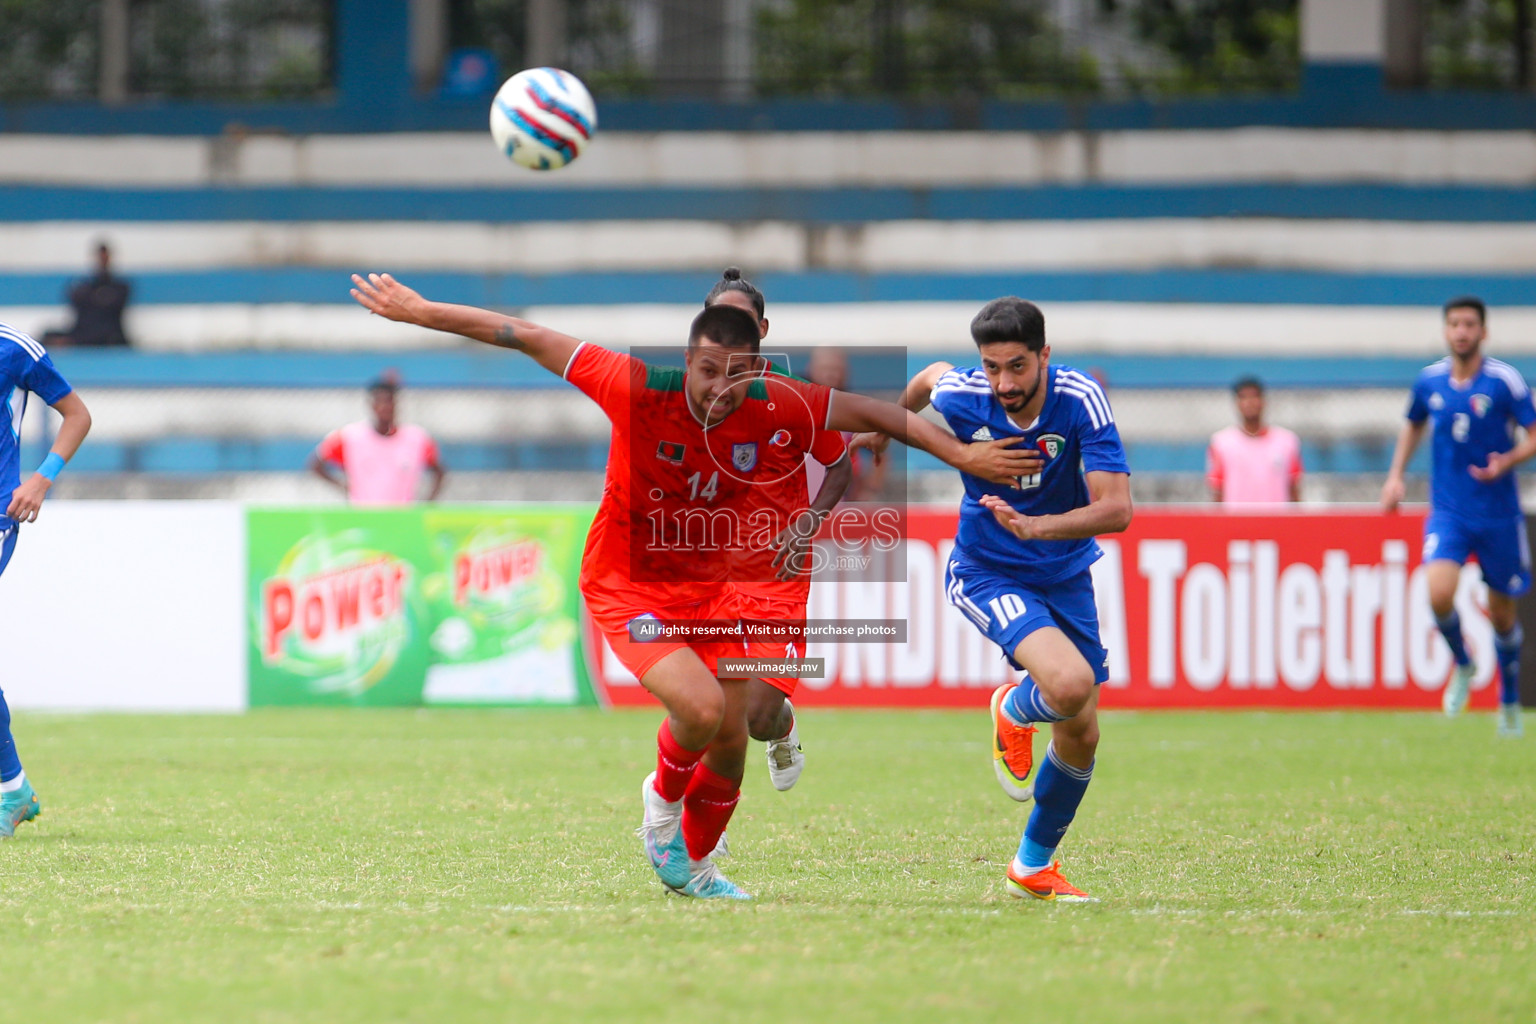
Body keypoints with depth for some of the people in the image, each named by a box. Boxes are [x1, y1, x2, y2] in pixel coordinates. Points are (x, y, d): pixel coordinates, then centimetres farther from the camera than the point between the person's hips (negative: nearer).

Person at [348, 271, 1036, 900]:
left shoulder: (772, 407, -16)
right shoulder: (639, 390, -25)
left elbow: (874, 413, -4)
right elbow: (530, 339, -18)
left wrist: (960, 454, -7)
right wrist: (420, 311, -15)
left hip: (708, 586, 5)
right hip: (625, 584, -5)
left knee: (730, 743, 6)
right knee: (700, 705, -26)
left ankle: (692, 866, 34)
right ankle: (663, 797, 9)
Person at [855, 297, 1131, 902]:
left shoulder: (1081, 401, -22)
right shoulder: (960, 395, -19)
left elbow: (1116, 509, -28)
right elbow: (930, 377, 8)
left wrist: (1036, 526, -43)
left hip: (1064, 572, 2)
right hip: (986, 572, -2)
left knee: (1081, 735, 6)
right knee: (1069, 683, -28)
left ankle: (1034, 866, 30)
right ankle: (1013, 711, 9)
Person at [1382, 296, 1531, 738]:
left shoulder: (1504, 380, -8)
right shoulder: (1429, 380, 3)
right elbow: (1413, 425, 23)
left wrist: (1507, 461, -24)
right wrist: (1396, 476, 13)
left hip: (1498, 514, -2)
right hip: (1448, 511, 2)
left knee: (1502, 613, 7)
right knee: (1439, 593, -21)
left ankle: (1509, 702, 29)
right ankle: (1462, 667, 8)